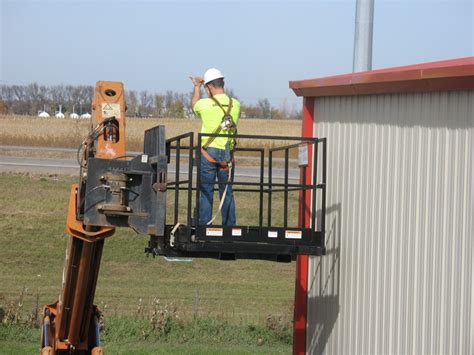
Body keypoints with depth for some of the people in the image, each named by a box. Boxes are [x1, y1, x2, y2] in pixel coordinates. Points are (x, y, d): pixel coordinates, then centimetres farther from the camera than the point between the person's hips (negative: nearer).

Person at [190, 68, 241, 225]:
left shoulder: (205, 104, -10)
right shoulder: (235, 104, -1)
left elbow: (194, 104, 14)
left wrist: (197, 87, 32)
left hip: (208, 152, -3)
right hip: (227, 154, 3)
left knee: (206, 192, 3)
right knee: (227, 193, 11)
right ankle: (229, 227, 12)